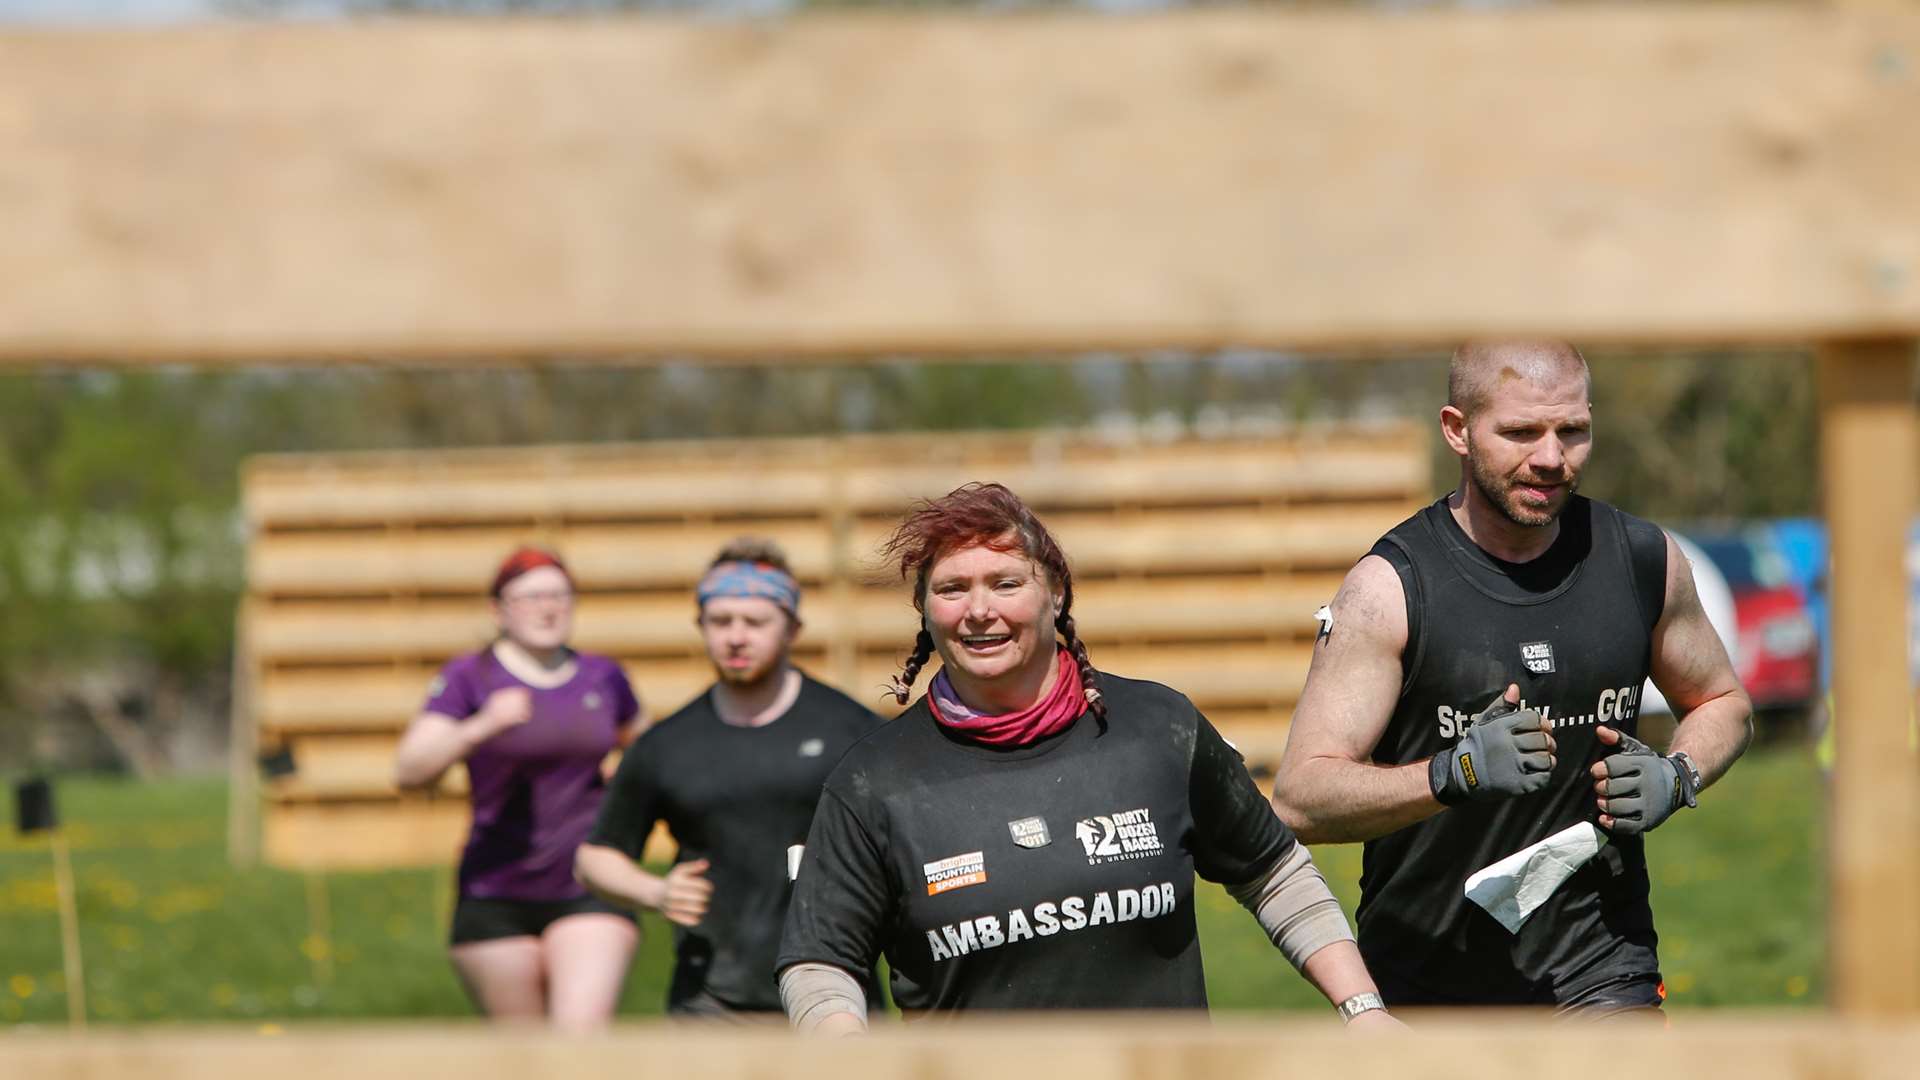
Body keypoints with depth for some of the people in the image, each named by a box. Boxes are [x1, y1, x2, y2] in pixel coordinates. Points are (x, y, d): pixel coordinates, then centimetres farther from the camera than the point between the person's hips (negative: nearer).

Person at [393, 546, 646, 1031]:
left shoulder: (603, 678, 8)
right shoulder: (469, 678, -2)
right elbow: (409, 770, -15)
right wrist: (481, 728, -29)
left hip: (586, 888, 1)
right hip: (497, 897, -1)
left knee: (581, 1033, -18)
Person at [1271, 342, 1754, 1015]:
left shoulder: (1643, 560, 3)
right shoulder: (1390, 587, -10)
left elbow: (1723, 703, 22)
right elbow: (1301, 800, -16)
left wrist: (1676, 779, 0)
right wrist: (1454, 774, -32)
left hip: (1599, 974, 2)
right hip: (1426, 982, -1)